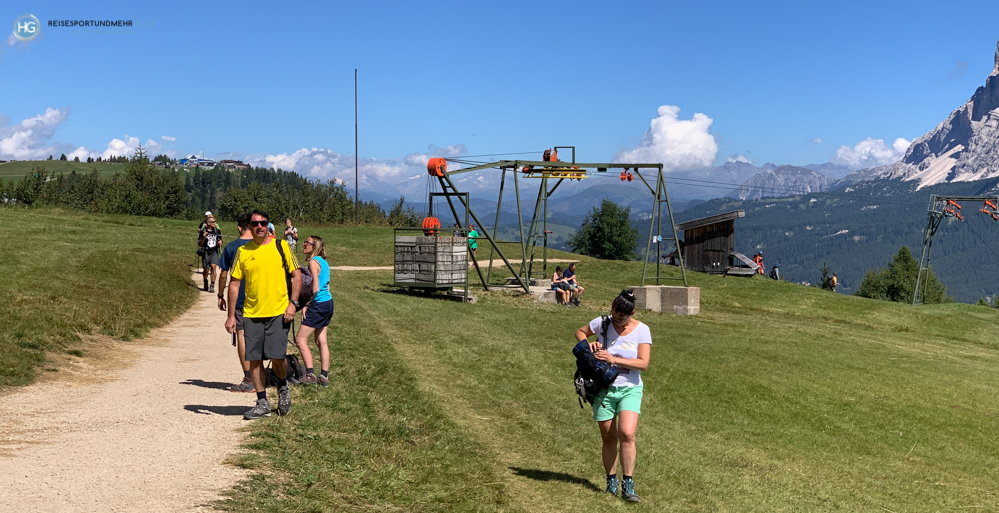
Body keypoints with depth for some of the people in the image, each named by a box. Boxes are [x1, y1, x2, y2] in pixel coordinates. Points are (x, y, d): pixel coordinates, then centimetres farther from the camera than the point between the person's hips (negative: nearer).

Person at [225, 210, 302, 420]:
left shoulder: (281, 246, 1)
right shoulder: (242, 251, 6)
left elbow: (296, 274, 3)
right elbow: (234, 283, 9)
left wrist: (293, 303, -7)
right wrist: (231, 315, 5)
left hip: (278, 312, -2)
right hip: (251, 314, 3)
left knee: (277, 357, -9)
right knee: (254, 359, 3)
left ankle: (283, 386, 23)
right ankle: (262, 402, 16)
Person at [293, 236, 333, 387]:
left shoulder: (313, 262, -15)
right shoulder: (324, 262, 12)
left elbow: (315, 288, -21)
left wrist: (306, 305, -13)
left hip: (318, 305, -10)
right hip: (328, 302, 10)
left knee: (300, 339, -5)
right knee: (321, 340, 14)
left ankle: (310, 375, -7)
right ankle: (324, 376, 15)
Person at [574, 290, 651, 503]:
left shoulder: (642, 330, -8)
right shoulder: (602, 323, -3)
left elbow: (643, 363, -14)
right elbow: (580, 332, 14)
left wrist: (614, 359, -22)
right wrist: (588, 344, -9)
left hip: (630, 389, -2)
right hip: (603, 388, 2)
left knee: (627, 434, -18)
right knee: (608, 438, 8)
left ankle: (628, 485, -9)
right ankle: (611, 482, 24)